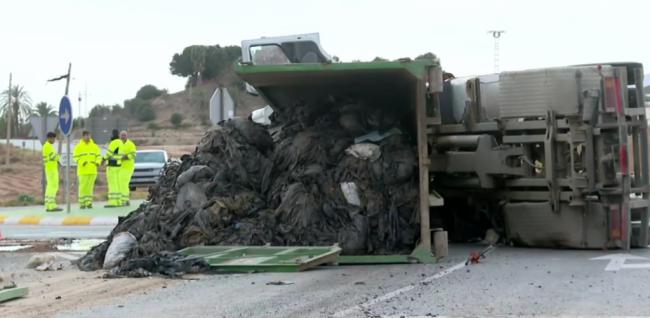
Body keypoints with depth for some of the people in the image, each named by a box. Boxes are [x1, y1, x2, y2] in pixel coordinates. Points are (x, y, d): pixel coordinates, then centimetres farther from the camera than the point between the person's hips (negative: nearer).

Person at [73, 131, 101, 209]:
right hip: (83, 170, -3)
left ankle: (89, 202, 8)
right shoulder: (78, 147, 1)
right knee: (83, 187, -4)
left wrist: (98, 162, -8)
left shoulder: (94, 146, 11)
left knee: (90, 187, 4)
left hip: (92, 170, 3)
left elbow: (98, 155, 12)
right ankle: (82, 203, 1)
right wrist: (82, 162, -19)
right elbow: (75, 157, -3)